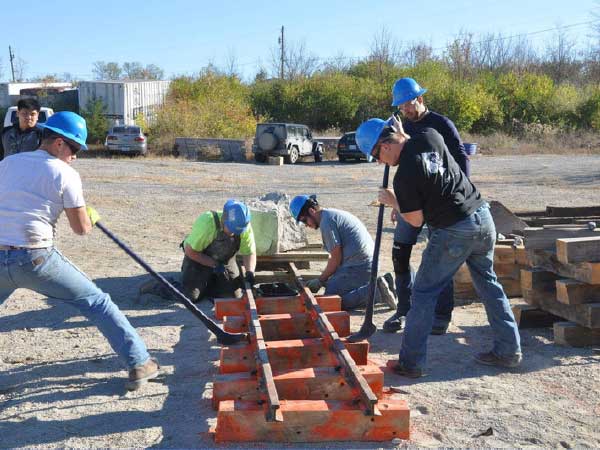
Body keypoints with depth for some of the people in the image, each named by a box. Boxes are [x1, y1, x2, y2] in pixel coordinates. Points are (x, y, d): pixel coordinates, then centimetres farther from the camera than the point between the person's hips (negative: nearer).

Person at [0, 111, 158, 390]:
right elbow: (82, 229, 0)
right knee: (96, 303, 7)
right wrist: (91, 216, 22)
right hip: (35, 259, -4)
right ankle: (139, 363, 8)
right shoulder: (65, 174, -2)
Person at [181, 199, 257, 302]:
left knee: (234, 295, -5)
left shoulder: (244, 226, -23)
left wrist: (250, 272, -29)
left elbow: (250, 252, -11)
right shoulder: (206, 223, -35)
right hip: (198, 259, -3)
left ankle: (210, 283, 23)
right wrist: (215, 265, -28)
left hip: (225, 262, 3)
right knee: (191, 297, -14)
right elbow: (190, 251, -25)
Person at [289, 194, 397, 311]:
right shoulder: (333, 214, 20)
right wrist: (324, 277, 18)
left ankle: (376, 291, -14)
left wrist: (320, 280, -1)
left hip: (358, 268, -10)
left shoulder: (326, 221, -12)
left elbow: (336, 259, -13)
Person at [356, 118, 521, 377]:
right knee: (488, 283, 21)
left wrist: (393, 202, 8)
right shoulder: (430, 136, 1)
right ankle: (509, 351, 26)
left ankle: (410, 363, 11)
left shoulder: (403, 176, -16)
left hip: (453, 232, -7)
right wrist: (404, 135, 27)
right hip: (483, 217, 7)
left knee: (424, 294, 5)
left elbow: (416, 221, -5)